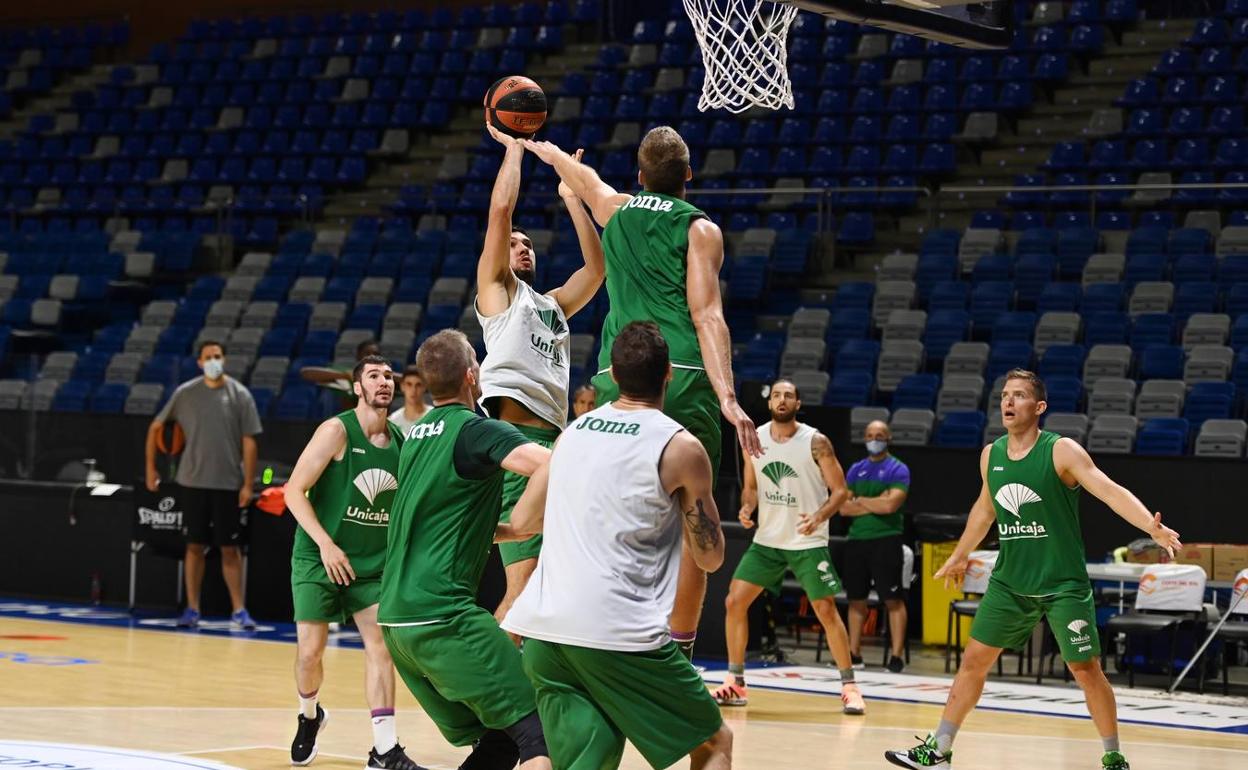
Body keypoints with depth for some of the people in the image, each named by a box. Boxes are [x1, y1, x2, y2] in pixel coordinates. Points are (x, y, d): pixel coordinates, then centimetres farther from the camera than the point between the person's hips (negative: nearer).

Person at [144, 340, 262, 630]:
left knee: (230, 548, 2)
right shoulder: (185, 393, 1)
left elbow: (249, 442, -3)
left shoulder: (240, 395, -3)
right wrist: (150, 467, 9)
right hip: (193, 482, 1)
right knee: (195, 546, 5)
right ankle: (192, 609, 11)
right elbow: (156, 427, 11)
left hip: (229, 484, -1)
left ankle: (239, 610, 8)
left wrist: (248, 484, -8)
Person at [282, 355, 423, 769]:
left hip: (372, 563, 4)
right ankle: (309, 717, 28)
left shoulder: (400, 440, 3)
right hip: (319, 559, -4)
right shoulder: (337, 430, -13)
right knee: (310, 650, -3)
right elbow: (294, 491, -15)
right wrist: (326, 544, -22)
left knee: (380, 645, -7)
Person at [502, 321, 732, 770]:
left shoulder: (575, 430, 15)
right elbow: (710, 557, 7)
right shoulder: (681, 448, -1)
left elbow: (522, 521, 23)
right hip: (620, 633, -5)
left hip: (543, 631, 5)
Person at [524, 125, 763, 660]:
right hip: (683, 381, -3)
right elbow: (706, 315, -7)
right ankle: (676, 656, -4)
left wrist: (540, 146, 62)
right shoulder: (700, 229, 6)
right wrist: (728, 397, -15)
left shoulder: (616, 210, 18)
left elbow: (578, 174, 41)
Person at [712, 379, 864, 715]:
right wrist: (747, 508, -9)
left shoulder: (816, 442, -12)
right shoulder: (754, 440, 0)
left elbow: (840, 490, -9)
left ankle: (849, 686, 5)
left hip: (808, 542, -4)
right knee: (734, 602, -3)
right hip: (767, 540, 4)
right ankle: (735, 684, 8)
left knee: (826, 611, -7)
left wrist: (820, 516, -27)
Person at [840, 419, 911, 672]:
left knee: (893, 599, -6)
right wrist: (875, 504, -8)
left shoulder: (898, 469, -2)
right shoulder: (856, 470, 13)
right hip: (857, 539, 6)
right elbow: (844, 507, 4)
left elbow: (891, 504, -17)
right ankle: (854, 654, 18)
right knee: (856, 600, 10)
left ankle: (897, 656, -6)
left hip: (886, 540, -6)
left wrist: (861, 501, -3)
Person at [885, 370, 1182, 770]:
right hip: (1009, 582, 5)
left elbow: (1111, 491, -25)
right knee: (973, 660, 5)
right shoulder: (990, 455, 3)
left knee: (1086, 671, -2)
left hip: (1063, 584, -5)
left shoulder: (1061, 451, -14)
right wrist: (959, 556, 31)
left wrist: (1152, 528, -41)